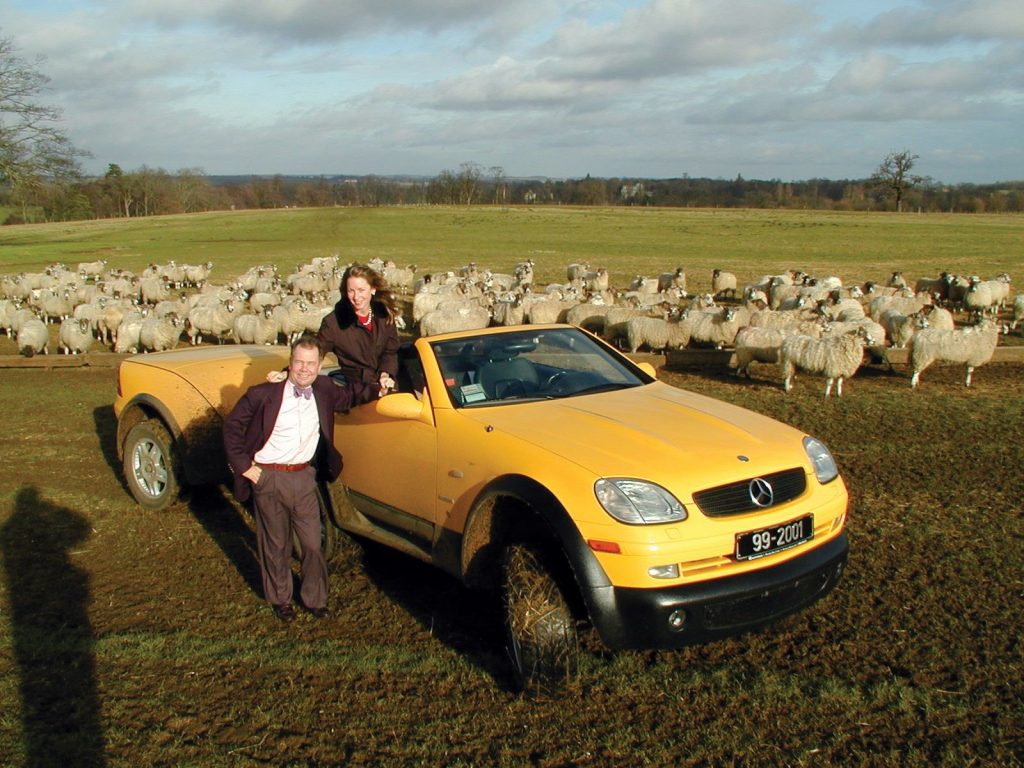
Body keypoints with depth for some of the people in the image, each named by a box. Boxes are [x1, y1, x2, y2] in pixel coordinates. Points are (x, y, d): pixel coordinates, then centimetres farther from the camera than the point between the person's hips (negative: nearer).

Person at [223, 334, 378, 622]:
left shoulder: (323, 390, 3)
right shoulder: (264, 393, -9)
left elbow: (347, 396, 23)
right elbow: (232, 425, -3)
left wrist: (376, 390, 6)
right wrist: (242, 465, -7)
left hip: (304, 477, 3)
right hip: (268, 478, -3)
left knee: (313, 543, 7)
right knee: (275, 545, 12)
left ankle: (315, 599, 26)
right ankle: (280, 600, 31)